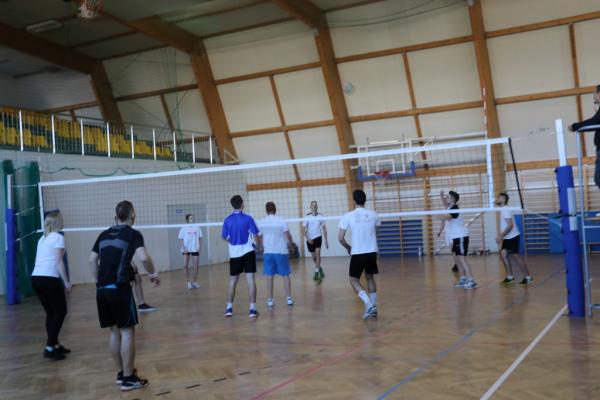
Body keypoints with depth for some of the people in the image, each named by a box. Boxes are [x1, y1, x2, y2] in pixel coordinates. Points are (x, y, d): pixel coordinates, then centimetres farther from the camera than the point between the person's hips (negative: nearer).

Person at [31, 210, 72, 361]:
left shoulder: (42, 239, 21)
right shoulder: (58, 237, -1)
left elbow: (38, 260, 18)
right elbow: (58, 261, -8)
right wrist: (66, 281, -7)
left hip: (36, 277, 7)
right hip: (49, 278, -7)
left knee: (51, 313, 18)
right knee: (60, 312, 3)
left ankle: (55, 345, 24)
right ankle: (49, 347, -4)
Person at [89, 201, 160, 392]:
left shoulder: (104, 235, 15)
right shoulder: (133, 234, -2)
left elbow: (92, 260, 16)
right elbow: (143, 257, -17)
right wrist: (153, 273, -1)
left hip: (102, 289, 6)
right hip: (119, 288, -6)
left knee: (115, 331, 16)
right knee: (127, 332, 1)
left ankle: (121, 373, 26)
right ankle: (128, 379, 3)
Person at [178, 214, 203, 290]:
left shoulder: (197, 227, 4)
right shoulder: (184, 228, -1)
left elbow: (200, 238, 9)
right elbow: (181, 240, 0)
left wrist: (200, 247, -3)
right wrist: (183, 248, -13)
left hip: (195, 249, 2)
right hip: (186, 250, -2)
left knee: (196, 266, 2)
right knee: (185, 266, -11)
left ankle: (194, 282, 17)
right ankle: (188, 282, 4)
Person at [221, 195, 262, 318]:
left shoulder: (227, 220, -1)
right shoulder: (248, 218, -8)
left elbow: (224, 238, 8)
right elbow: (256, 235, -8)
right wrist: (259, 245, 12)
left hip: (234, 254, 3)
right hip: (248, 252, -3)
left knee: (233, 280, 14)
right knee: (250, 279, -2)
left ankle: (229, 307, 18)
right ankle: (252, 308, -5)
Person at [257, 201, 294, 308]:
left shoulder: (261, 222, 0)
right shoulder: (281, 221, -6)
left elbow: (259, 238, 6)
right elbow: (288, 236, -8)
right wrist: (289, 244, 11)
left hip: (268, 252, 2)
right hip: (281, 252, -1)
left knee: (269, 276, 6)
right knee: (285, 275, 8)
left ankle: (270, 300, 6)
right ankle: (289, 298, 9)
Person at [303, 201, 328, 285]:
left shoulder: (320, 216, -1)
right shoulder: (307, 217, -5)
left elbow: (324, 228, 7)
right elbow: (304, 229, -5)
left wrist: (326, 240, 6)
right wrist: (308, 238, -18)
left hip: (318, 237, -1)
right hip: (310, 239, 1)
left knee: (317, 254, -19)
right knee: (314, 257, 10)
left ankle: (316, 274, -18)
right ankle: (320, 269, 37)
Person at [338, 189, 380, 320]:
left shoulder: (348, 216, -6)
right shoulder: (373, 214, 2)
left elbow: (340, 238, -7)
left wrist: (348, 248, 12)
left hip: (357, 253, -3)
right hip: (372, 252, 3)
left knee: (354, 280, 8)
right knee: (370, 278, 20)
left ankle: (369, 304, -10)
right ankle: (373, 307, 20)